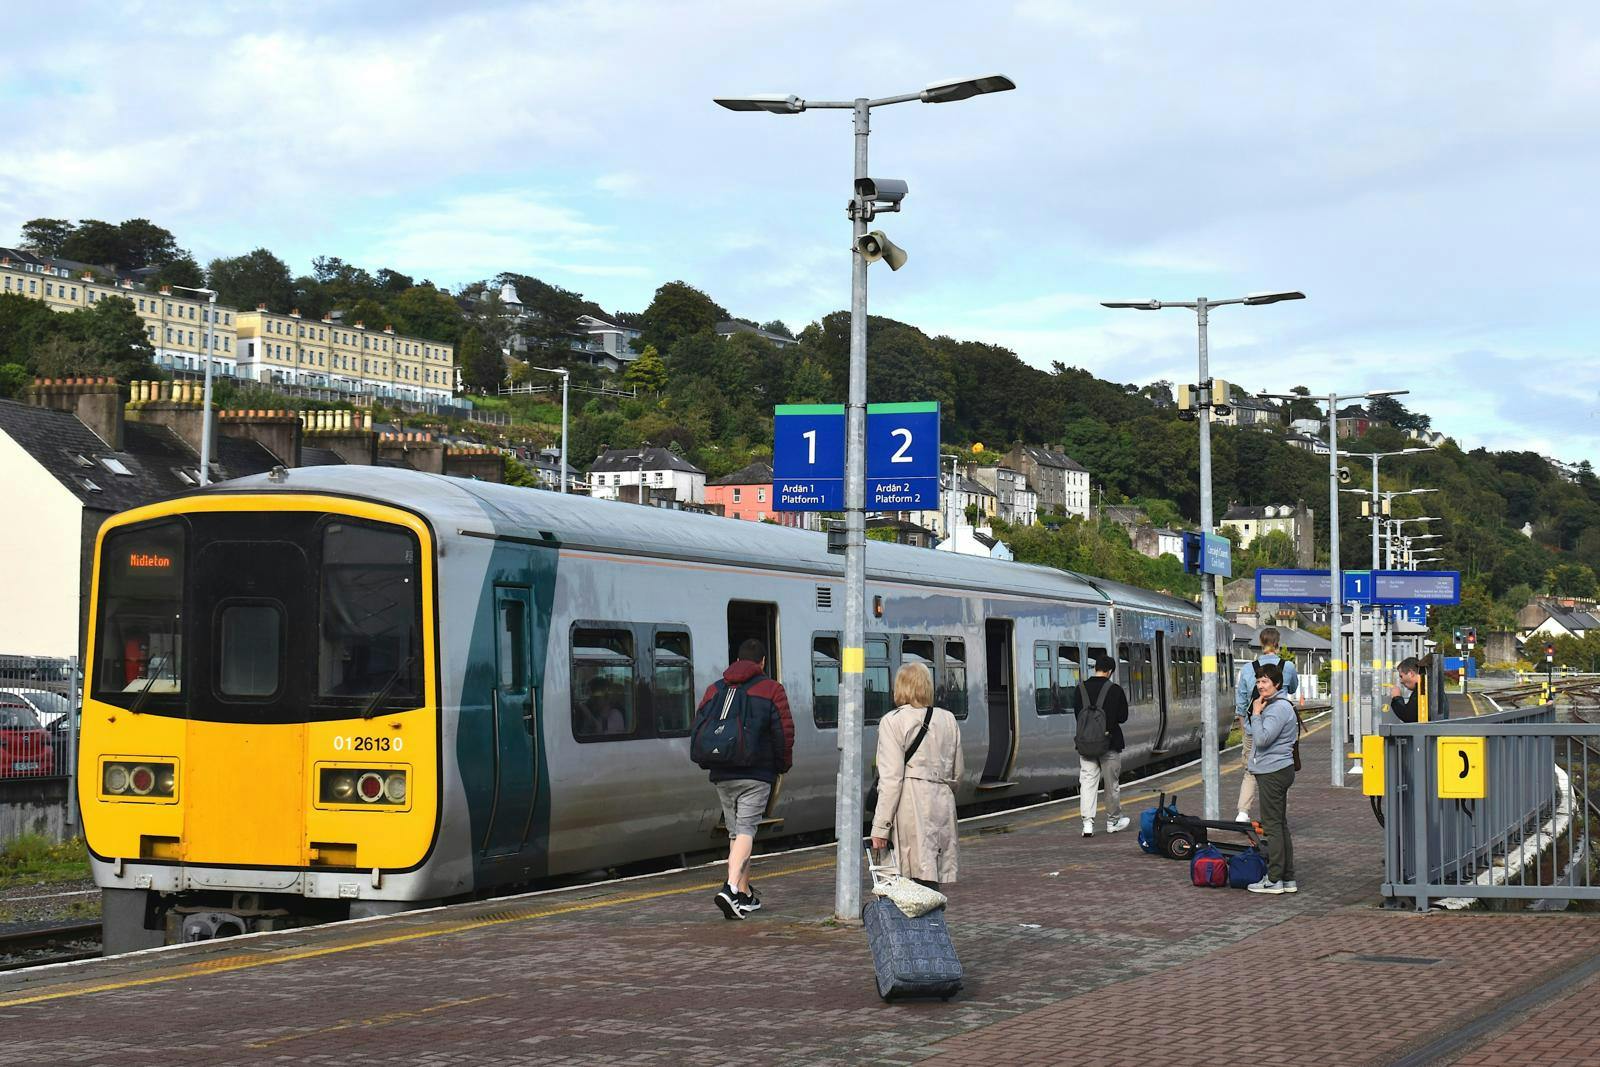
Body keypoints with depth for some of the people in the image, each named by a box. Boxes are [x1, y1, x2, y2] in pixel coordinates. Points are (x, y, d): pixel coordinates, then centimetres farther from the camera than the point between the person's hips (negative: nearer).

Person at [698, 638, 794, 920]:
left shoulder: (715, 690, 10)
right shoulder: (771, 690, -2)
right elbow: (784, 733, -6)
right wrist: (783, 765, 8)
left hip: (722, 775, 4)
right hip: (756, 775, -4)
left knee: (735, 832, 15)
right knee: (746, 830, -6)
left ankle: (744, 895, 21)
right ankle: (731, 887, -25)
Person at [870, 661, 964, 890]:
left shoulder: (893, 722, -5)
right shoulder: (948, 720, 11)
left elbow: (891, 778, -10)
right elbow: (957, 773, 18)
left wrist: (880, 827, -8)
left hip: (911, 803, -5)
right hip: (943, 802, 5)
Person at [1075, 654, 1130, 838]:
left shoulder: (1081, 688, 0)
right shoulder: (1115, 690, -10)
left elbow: (1078, 714, 7)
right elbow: (1123, 717, -3)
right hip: (1110, 743, -2)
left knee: (1087, 780, 3)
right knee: (1112, 783, 12)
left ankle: (1087, 823, -6)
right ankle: (1113, 821, 24)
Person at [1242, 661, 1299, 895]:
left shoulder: (1279, 708, -16)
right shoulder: (1271, 706, 17)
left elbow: (1262, 739, -23)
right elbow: (1250, 733, 20)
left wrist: (1256, 713, -15)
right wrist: (1254, 713, 11)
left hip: (1274, 772, -11)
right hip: (1274, 770, 11)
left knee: (1273, 825, -7)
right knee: (1280, 825, 13)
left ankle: (1274, 880, -5)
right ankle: (1287, 878, 17)